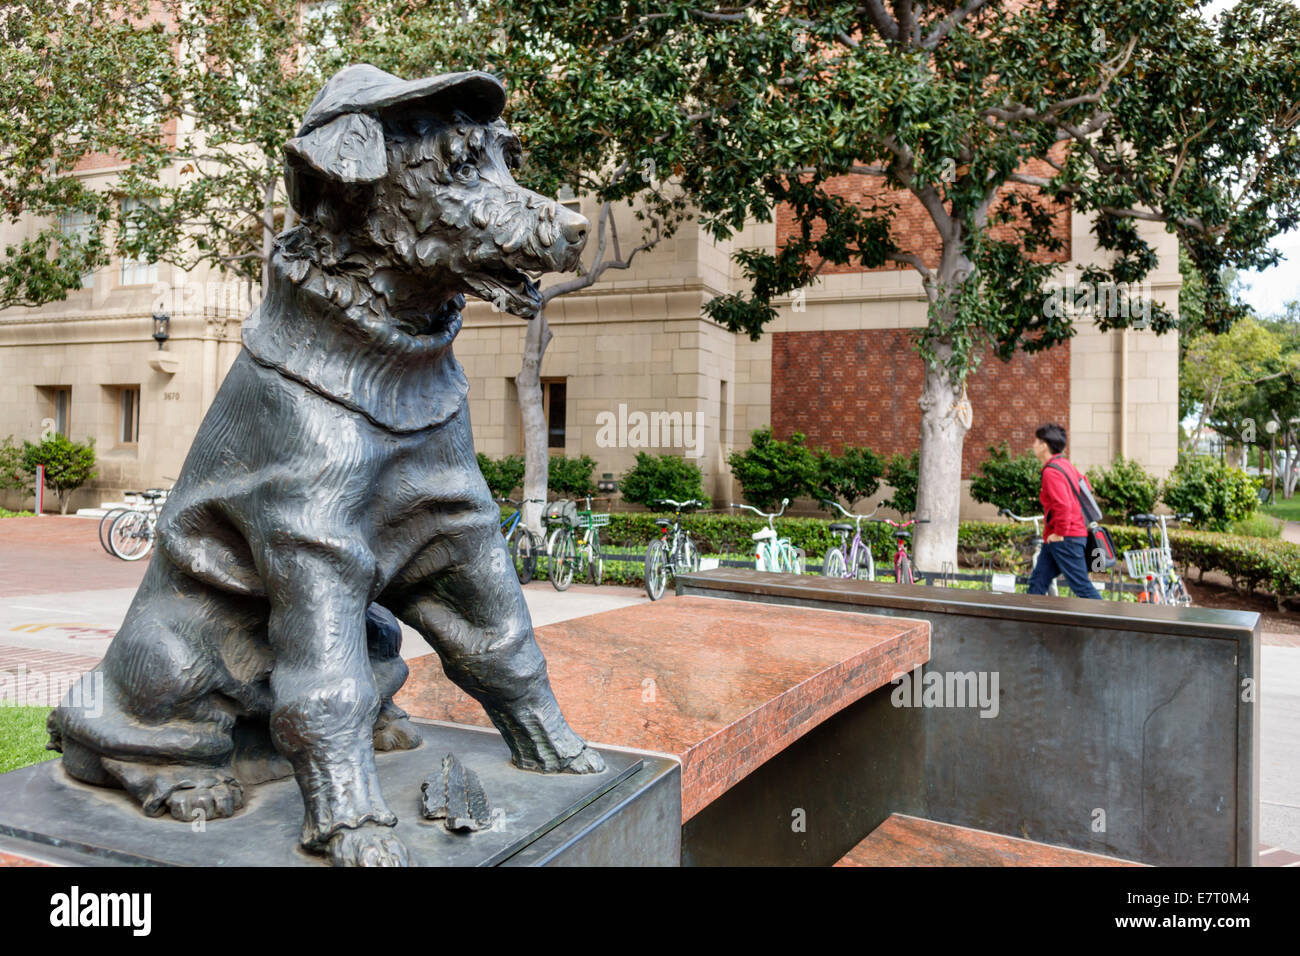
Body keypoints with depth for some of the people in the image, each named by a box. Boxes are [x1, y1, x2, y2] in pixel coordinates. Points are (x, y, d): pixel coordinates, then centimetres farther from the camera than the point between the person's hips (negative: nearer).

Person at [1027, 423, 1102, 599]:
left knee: (1082, 587, -5)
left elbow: (1063, 505, -26)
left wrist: (1060, 533, -16)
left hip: (1065, 539, -10)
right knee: (1037, 583, 11)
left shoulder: (1051, 471, -17)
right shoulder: (1065, 465, 14)